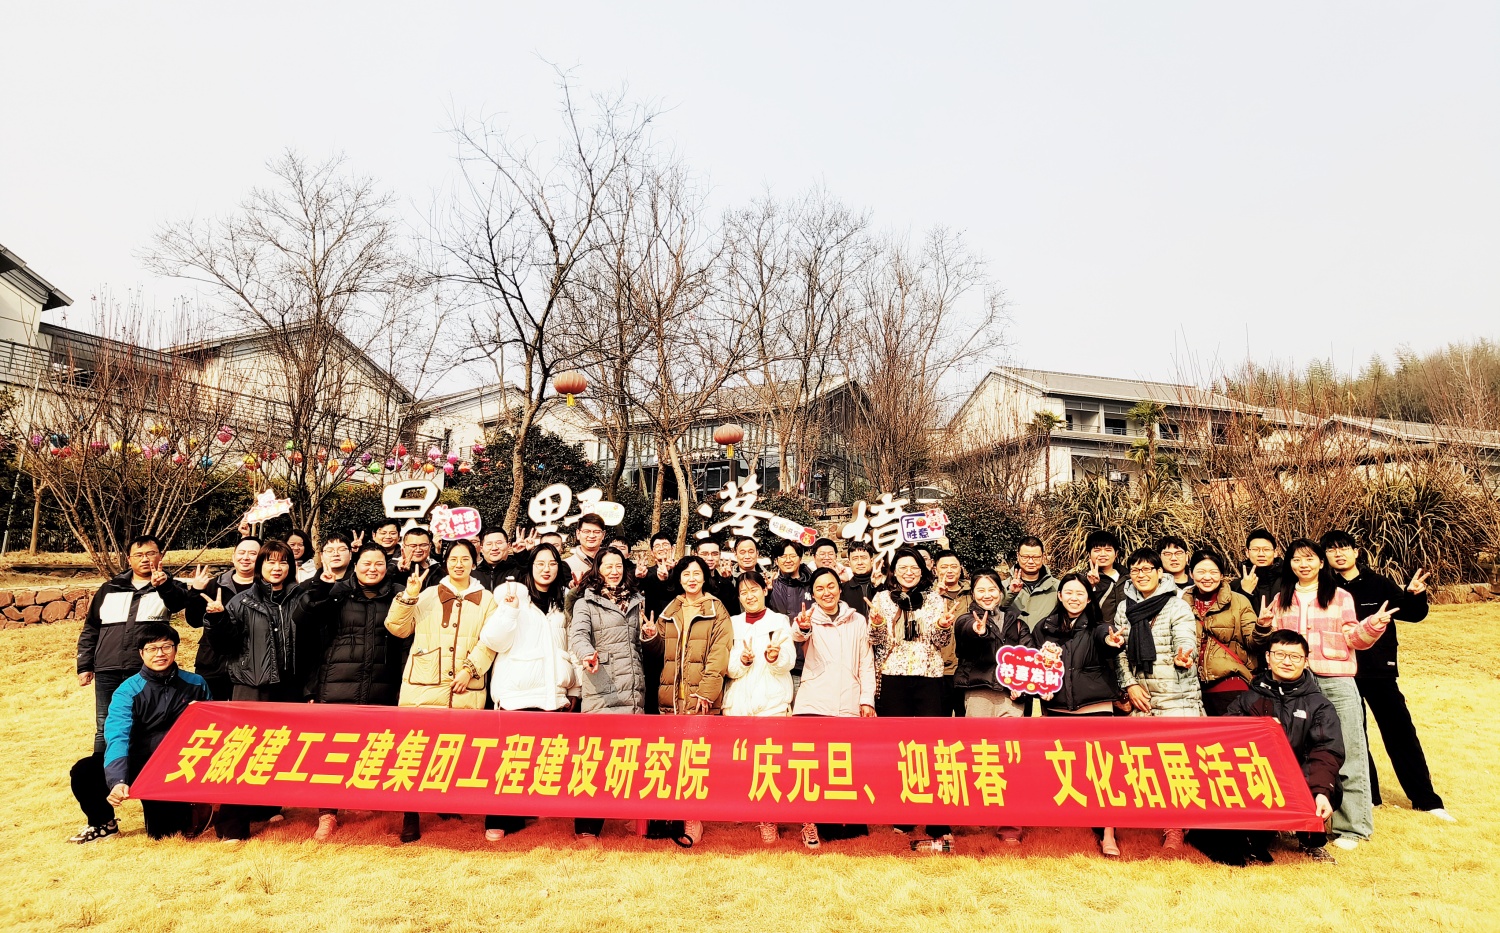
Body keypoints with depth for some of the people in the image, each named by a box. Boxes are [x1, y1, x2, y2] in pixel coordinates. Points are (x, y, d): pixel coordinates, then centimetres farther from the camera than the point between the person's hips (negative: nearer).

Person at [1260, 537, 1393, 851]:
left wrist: (1374, 624, -16)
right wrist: (1265, 625, -5)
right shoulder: (1281, 599, 12)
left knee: (1346, 754, -3)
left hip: (1336, 683, -3)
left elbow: (1353, 639, 2)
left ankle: (1352, 826, 6)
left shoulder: (1341, 597, 5)